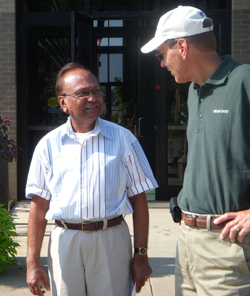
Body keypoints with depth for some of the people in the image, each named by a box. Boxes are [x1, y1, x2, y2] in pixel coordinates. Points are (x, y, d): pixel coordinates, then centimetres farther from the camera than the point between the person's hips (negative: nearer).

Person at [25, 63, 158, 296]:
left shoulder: (123, 139, 3)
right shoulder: (49, 145, 5)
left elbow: (138, 199, 4)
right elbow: (39, 205, 6)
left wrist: (141, 255, 1)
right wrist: (32, 263, 3)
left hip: (112, 241, -1)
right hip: (65, 242, 1)